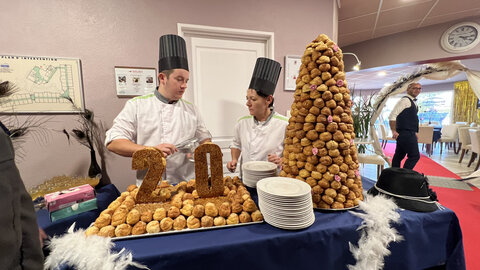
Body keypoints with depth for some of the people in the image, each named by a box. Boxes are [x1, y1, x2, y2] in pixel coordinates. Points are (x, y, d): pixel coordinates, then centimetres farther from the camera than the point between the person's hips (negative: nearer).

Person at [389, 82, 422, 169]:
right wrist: (394, 131, -23)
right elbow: (392, 116, -20)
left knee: (399, 156, 12)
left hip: (410, 134, 9)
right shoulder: (405, 100, -11)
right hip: (405, 134, -9)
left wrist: (414, 132, 22)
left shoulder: (414, 102, 19)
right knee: (414, 156, -8)